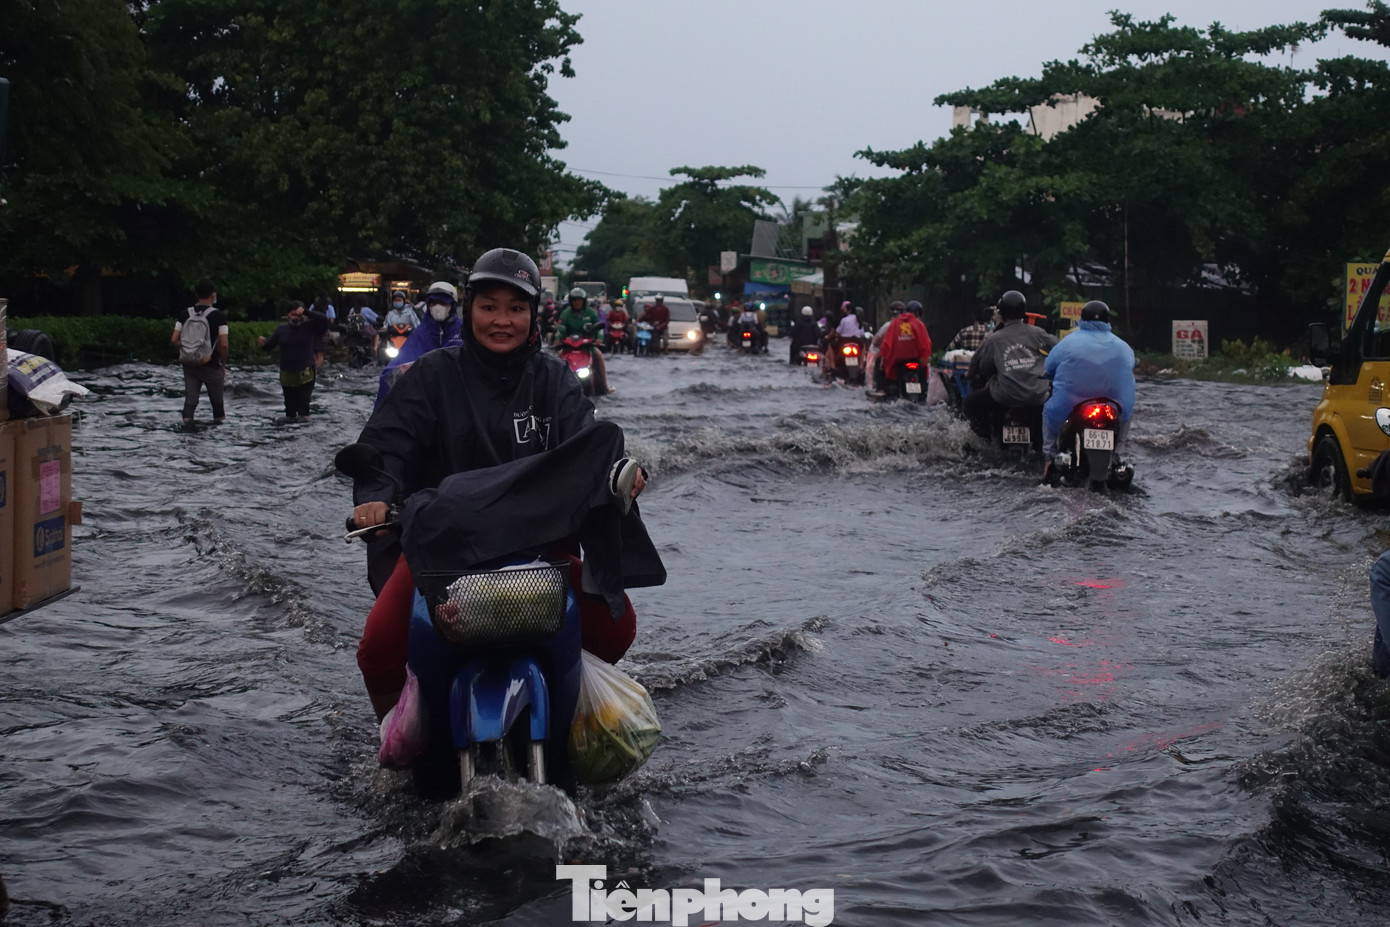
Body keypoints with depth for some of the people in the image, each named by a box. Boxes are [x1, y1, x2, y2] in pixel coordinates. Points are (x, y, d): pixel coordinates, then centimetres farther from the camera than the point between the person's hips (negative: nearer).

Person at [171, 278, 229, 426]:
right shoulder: (218, 316, -10)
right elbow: (223, 344, -15)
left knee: (190, 398, 4)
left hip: (189, 365, 3)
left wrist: (187, 352, 13)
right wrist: (223, 364, -1)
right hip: (211, 366, -3)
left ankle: (186, 422, -13)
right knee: (216, 399, 14)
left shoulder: (185, 314, 1)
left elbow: (174, 340, -2)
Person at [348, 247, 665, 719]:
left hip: (539, 537, 2)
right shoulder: (434, 374, 7)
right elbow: (385, 444, -1)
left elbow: (583, 442, -5)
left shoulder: (553, 378, 11)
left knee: (616, 628, -17)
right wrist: (375, 497, -23)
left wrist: (623, 471, -28)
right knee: (379, 649, -21)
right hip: (443, 538, -1)